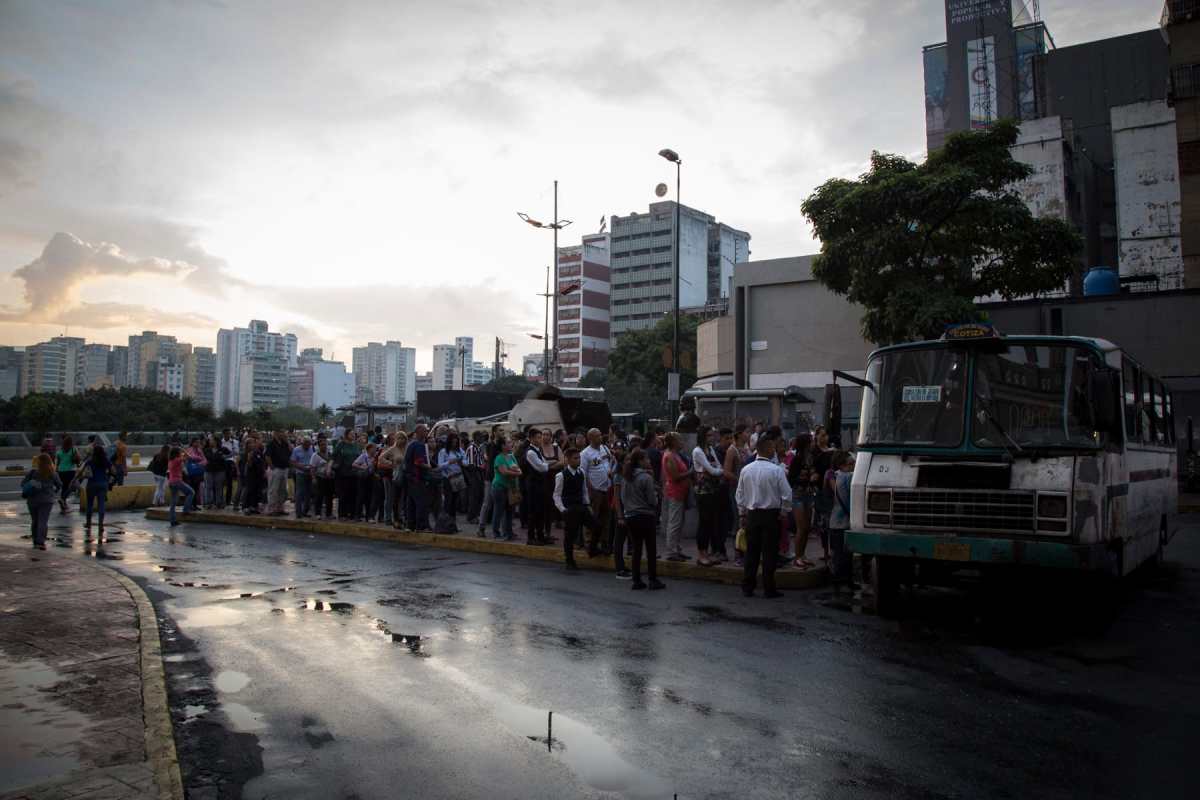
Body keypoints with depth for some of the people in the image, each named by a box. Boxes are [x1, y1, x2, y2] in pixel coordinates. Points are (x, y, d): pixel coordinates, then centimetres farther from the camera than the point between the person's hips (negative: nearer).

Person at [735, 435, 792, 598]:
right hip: (771, 515, -4)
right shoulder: (777, 470, -13)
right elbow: (787, 495, -13)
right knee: (769, 553, 3)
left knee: (751, 551, 11)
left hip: (751, 515, 4)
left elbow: (739, 494, 7)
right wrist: (783, 513, 1)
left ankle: (747, 587, 15)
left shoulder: (746, 470, 1)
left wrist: (742, 514, 16)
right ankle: (768, 589, 8)